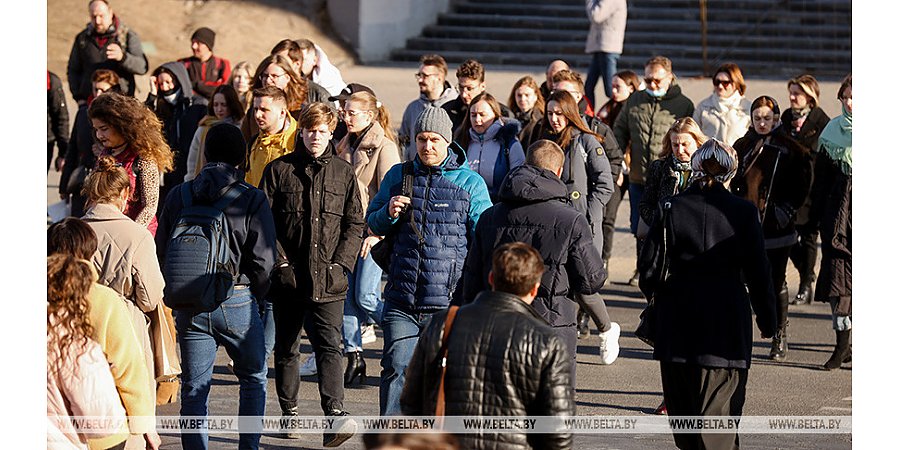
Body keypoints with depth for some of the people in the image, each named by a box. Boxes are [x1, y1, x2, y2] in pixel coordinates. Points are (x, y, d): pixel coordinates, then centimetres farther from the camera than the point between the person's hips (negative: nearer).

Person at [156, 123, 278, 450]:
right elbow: (263, 260, -10)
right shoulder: (252, 199, -7)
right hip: (237, 301, -2)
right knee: (254, 378, 16)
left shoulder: (178, 196, 1)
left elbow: (162, 253, 3)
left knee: (193, 388, 8)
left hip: (189, 304, 2)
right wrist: (255, 298, 7)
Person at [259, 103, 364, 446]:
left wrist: (341, 263, -3)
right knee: (286, 348, 10)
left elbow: (355, 224, 9)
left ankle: (335, 415, -22)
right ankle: (290, 414, 22)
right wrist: (280, 261, -7)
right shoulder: (279, 170, 3)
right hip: (288, 276, 1)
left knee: (329, 346, -12)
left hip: (329, 279, 0)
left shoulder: (343, 172, 8)